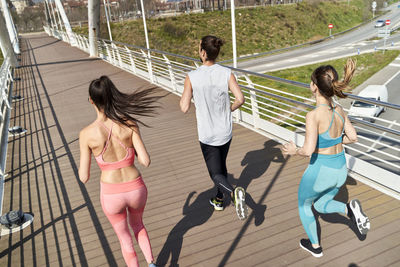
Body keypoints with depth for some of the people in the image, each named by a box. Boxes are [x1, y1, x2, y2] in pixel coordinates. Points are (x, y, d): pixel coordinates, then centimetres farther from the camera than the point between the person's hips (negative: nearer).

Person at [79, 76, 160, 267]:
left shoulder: (87, 133, -16)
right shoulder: (130, 124, -14)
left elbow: (84, 177, -10)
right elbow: (145, 161, -13)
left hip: (111, 195, -1)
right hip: (136, 190, 1)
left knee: (125, 238, 28)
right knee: (137, 225, 35)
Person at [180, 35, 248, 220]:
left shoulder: (192, 77, -14)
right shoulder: (226, 73, -8)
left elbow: (184, 108, -12)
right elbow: (240, 99, -14)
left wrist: (182, 98, 10)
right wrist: (228, 109, 6)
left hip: (207, 134, -3)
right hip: (225, 132, 3)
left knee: (216, 174, 7)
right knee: (221, 165, 25)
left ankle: (233, 193, -22)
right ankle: (219, 200, 41)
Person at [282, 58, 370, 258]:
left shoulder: (314, 115, -25)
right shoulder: (339, 110, -3)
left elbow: (308, 150, -29)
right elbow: (352, 137, 6)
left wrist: (293, 151, -9)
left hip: (321, 170, -7)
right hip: (340, 170, 7)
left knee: (304, 205, 23)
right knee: (321, 206, 30)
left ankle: (315, 246, 37)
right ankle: (350, 209, 3)